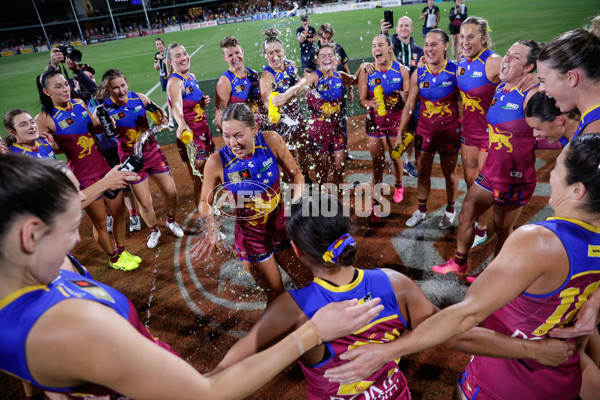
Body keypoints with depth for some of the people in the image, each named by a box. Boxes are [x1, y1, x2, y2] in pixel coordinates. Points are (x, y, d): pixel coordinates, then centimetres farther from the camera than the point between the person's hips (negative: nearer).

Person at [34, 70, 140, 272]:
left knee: (120, 213, 14)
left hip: (104, 168, 6)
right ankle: (114, 258, 31)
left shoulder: (80, 104, 4)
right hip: (83, 176, -6)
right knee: (100, 221, 9)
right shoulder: (44, 119, -12)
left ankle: (122, 250, 36)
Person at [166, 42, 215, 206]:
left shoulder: (192, 77, 8)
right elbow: (177, 106, -38)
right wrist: (181, 125, -57)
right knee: (199, 184, 1)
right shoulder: (175, 82, -18)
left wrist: (204, 102, 1)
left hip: (204, 130, 9)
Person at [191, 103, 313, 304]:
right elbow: (205, 202, -5)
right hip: (251, 238, -2)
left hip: (281, 227, 3)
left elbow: (296, 175, -4)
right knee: (276, 295, 12)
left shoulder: (271, 141, -17)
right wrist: (210, 226, -25)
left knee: (308, 284, 15)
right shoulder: (217, 162, -20)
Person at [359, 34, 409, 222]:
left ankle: (398, 186, 47)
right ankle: (375, 203, 12)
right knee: (377, 163, 1)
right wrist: (372, 104, -26)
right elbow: (362, 101, -4)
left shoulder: (401, 70, -5)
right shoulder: (366, 72, -6)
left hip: (396, 119, 1)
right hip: (375, 121, 0)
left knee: (395, 156, 15)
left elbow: (409, 98, 2)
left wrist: (404, 97, -22)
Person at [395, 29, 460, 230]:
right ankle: (422, 210, 32)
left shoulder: (456, 71, -11)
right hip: (424, 130, 3)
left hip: (450, 130, -2)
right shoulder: (418, 74, -3)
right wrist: (400, 132, 2)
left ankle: (450, 210, 34)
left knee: (449, 173, 13)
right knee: (423, 173, 12)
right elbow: (409, 105, 2)